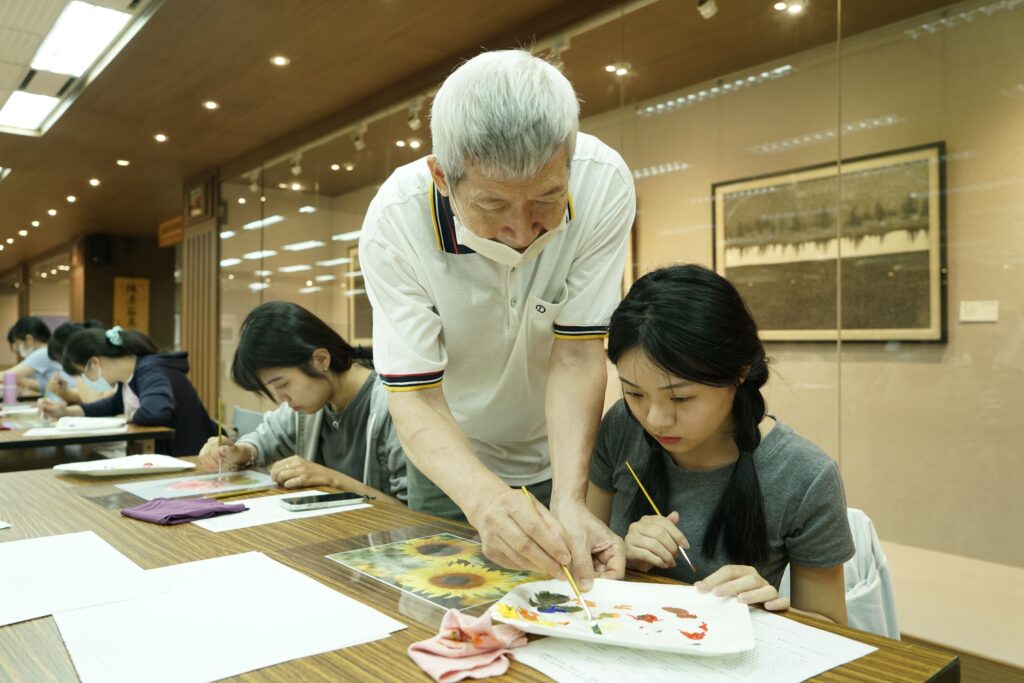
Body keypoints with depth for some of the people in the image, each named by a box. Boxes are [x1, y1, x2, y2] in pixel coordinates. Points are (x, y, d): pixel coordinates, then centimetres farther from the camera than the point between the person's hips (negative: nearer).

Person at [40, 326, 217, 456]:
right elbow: (115, 405, 28)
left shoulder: (151, 372, -23)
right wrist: (66, 411, 17)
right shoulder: (129, 375, 6)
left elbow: (156, 412, -43)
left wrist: (132, 416, -20)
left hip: (189, 458, -8)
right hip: (163, 455, 8)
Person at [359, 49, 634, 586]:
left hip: (557, 454, 1)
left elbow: (577, 355, -24)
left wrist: (569, 500, -36)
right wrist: (484, 498, -47)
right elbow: (414, 397, -29)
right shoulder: (394, 223, -29)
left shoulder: (603, 184, -28)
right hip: (451, 460, -1)